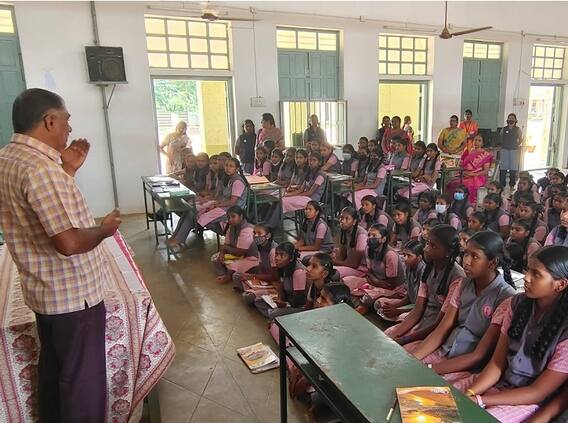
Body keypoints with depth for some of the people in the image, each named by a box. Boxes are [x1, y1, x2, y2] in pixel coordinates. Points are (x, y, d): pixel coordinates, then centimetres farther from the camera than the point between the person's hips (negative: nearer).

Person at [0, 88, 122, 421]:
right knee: (83, 378, 8)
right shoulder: (39, 168, -26)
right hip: (74, 294, -10)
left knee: (53, 368, 25)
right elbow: (69, 242, -31)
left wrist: (68, 170, 8)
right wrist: (105, 229, -13)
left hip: (43, 291, 10)